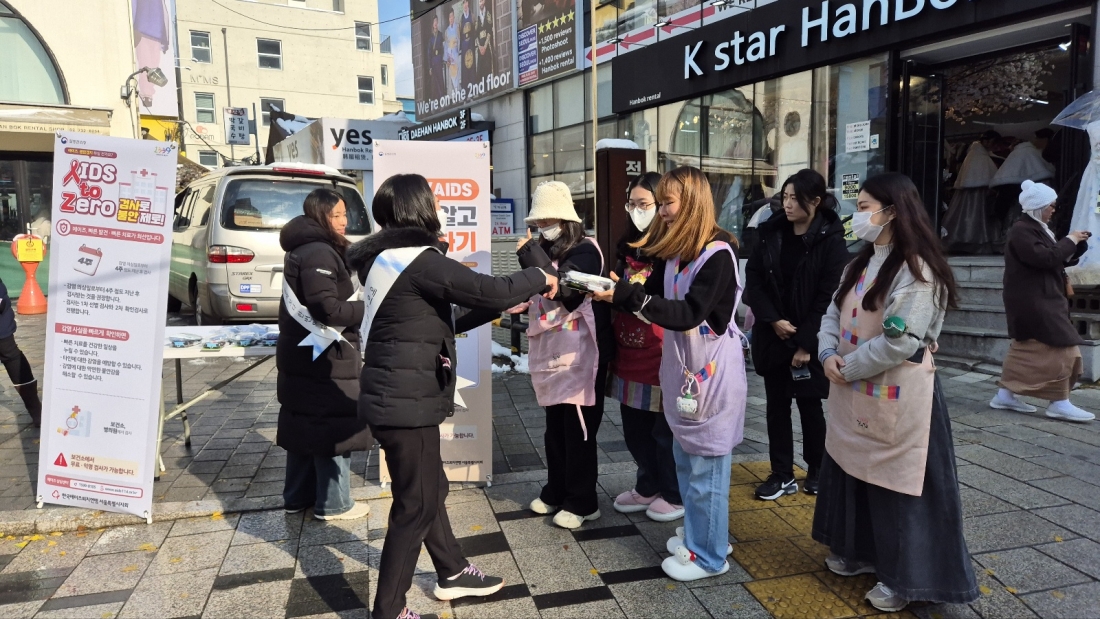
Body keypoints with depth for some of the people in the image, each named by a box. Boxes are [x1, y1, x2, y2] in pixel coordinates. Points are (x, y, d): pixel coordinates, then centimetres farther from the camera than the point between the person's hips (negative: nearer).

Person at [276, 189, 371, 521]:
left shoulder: (304, 249, 15)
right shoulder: (319, 253, -18)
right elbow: (327, 309, -25)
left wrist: (360, 304, 6)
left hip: (305, 355, 10)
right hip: (324, 358, -10)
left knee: (306, 425, 17)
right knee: (334, 427, 0)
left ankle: (298, 496, 28)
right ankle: (333, 504, 10)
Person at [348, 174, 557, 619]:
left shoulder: (394, 257, 12)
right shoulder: (419, 259, -19)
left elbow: (431, 323, 19)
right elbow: (490, 290, -20)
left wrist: (499, 310, 18)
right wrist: (538, 278, -1)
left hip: (400, 395, 10)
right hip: (405, 399, -10)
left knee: (430, 488, 22)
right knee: (416, 504, 3)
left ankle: (452, 573, 40)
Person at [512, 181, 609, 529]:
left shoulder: (585, 250, -10)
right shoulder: (546, 250, 13)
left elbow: (566, 292, -25)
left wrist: (531, 256, -22)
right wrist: (525, 303, 5)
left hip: (578, 356, -8)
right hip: (551, 353, 8)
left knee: (578, 430, 1)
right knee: (555, 428, 16)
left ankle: (582, 502, 14)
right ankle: (556, 492, 31)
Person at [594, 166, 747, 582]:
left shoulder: (718, 253, -18)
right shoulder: (672, 251, 7)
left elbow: (689, 313, -26)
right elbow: (652, 298, 5)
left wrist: (624, 294, -32)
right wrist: (617, 291, -14)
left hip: (712, 373, -8)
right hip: (683, 367, 8)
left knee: (705, 465, 3)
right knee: (685, 458, 19)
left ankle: (710, 555, 20)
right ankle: (699, 534, 37)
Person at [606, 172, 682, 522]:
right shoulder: (630, 246, 16)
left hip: (663, 355, -8)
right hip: (629, 352, 8)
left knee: (665, 430, 7)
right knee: (635, 428, 17)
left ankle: (675, 494, 26)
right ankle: (648, 487, 35)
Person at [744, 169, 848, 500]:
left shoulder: (831, 241, -9)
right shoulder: (771, 233, 4)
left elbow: (828, 297, -12)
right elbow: (753, 278, 1)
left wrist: (806, 344, -15)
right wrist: (773, 320, -10)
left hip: (811, 341, -4)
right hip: (773, 337, 4)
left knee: (810, 405, 9)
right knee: (777, 405, 8)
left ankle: (817, 471, 28)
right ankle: (782, 474, 19)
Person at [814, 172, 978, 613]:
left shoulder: (916, 269, -16)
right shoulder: (861, 263, 12)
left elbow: (899, 342, -23)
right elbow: (834, 313, 9)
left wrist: (847, 368, -14)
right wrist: (828, 355, -9)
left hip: (898, 398, -8)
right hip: (853, 395, 9)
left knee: (896, 484, 3)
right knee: (853, 473, 18)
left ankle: (904, 577, 20)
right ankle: (859, 552, 36)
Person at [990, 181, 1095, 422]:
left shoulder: (1037, 229, 16)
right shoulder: (1022, 231, -15)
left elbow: (1059, 259, 19)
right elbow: (1045, 258, -24)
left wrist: (1078, 244, 5)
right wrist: (1069, 240, -12)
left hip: (1039, 299, 10)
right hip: (1033, 300, -10)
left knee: (1024, 347, 11)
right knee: (1059, 347, -8)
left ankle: (1005, 395, 16)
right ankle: (1060, 403, -2)